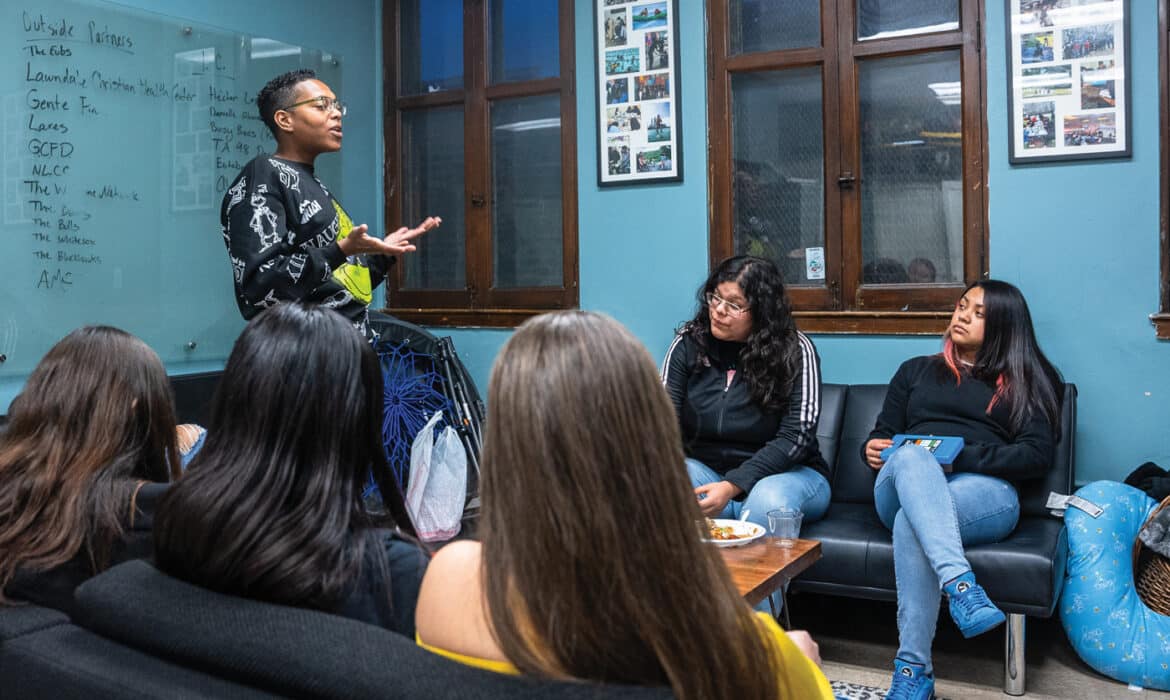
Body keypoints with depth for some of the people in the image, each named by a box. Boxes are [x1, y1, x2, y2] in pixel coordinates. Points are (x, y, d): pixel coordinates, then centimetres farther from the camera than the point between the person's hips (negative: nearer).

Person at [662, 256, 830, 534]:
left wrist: (732, 486, -26)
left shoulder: (795, 349, -8)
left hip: (786, 471, -2)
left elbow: (796, 435, -14)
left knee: (769, 501, -36)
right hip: (706, 468, 2)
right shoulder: (689, 341, 1)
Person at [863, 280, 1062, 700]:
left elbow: (1037, 456, 3)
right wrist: (874, 449, -2)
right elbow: (882, 435, 24)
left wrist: (961, 456, -10)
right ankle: (960, 584, -53)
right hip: (901, 489, 2)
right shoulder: (916, 371, 27)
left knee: (911, 521, -37)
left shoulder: (1024, 381, 18)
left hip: (986, 492, -2)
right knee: (911, 458, -37)